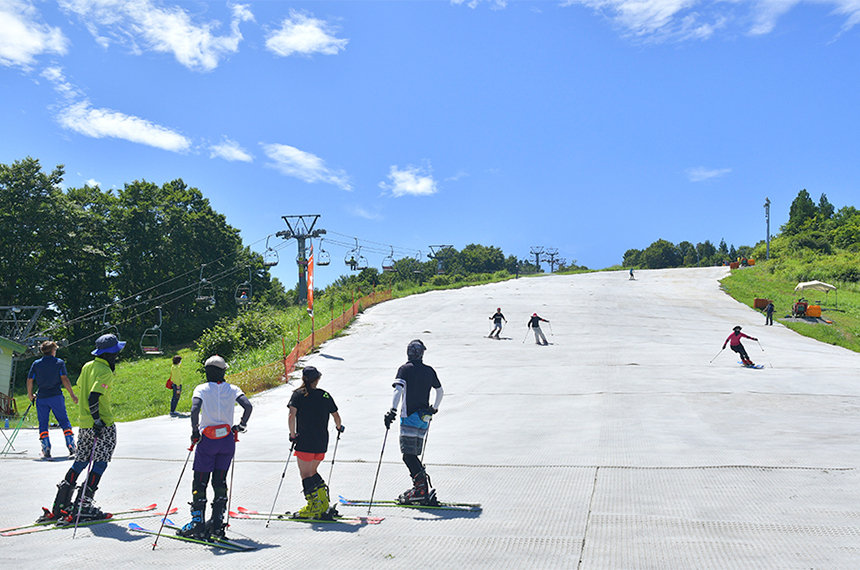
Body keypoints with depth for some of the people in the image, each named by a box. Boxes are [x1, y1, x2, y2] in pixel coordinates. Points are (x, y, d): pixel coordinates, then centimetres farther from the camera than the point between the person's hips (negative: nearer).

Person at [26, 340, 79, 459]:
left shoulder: (36, 364, 5)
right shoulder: (59, 362, 0)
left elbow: (29, 381, 3)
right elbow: (64, 379, -7)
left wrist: (30, 395, 17)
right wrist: (72, 395, -4)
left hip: (42, 398, 1)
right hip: (56, 396, -1)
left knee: (43, 424, 8)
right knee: (64, 421, 6)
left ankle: (46, 451, 4)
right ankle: (72, 448, 2)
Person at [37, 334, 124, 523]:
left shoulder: (88, 366, 11)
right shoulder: (106, 372, -15)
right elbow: (93, 397, -25)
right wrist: (98, 420, -23)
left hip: (84, 423, 8)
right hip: (102, 426, -8)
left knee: (80, 461, 15)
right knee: (100, 463, -1)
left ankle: (61, 503, 15)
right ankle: (83, 506, -3)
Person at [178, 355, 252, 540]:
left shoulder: (201, 389, -3)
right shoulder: (232, 389, 3)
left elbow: (195, 409, -19)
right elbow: (248, 406, -9)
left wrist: (195, 431, -8)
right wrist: (241, 425, 6)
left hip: (207, 441, -3)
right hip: (227, 441, 3)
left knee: (200, 482, 7)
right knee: (220, 481, 12)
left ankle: (198, 524, 7)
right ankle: (217, 523, 13)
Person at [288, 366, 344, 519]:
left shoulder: (298, 394, -3)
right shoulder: (325, 395, 6)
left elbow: (292, 415, -17)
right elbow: (336, 416, 10)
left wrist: (293, 435, -9)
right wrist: (339, 427, 30)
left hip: (304, 442, -4)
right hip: (322, 443, 4)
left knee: (305, 475, 4)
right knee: (312, 472, 19)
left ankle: (314, 508, 2)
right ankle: (323, 502, 12)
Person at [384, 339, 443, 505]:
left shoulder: (405, 369, -3)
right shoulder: (429, 371, 12)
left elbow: (399, 389, -18)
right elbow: (440, 391, 23)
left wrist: (393, 410, -24)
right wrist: (435, 408, 37)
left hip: (410, 417, -6)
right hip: (424, 418, 6)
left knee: (408, 455, -5)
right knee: (413, 455, 14)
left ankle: (422, 488, -15)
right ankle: (419, 488, 11)